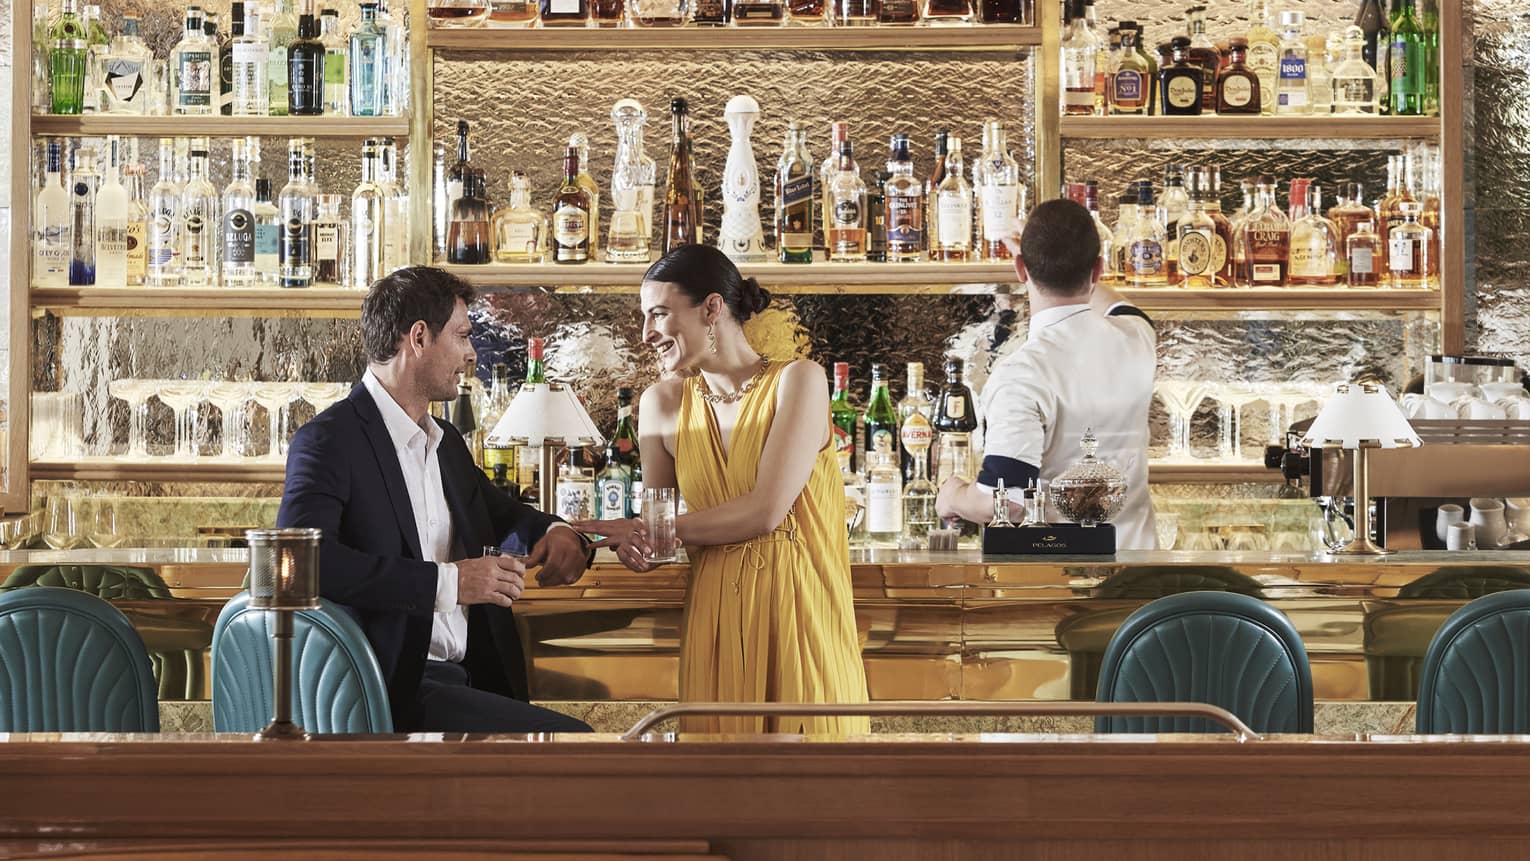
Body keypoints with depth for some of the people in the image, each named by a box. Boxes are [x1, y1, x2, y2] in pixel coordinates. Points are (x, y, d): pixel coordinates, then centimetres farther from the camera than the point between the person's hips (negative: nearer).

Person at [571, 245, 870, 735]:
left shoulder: (798, 380, -3)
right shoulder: (663, 404, 9)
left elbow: (765, 511, -12)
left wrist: (648, 531, -7)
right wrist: (633, 544, -12)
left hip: (801, 616, -3)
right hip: (714, 619, 3)